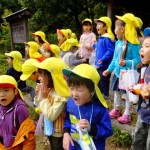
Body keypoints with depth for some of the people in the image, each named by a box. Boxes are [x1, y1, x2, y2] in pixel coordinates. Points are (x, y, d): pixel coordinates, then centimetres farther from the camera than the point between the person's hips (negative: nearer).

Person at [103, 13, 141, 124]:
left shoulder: (133, 44, -19)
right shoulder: (118, 43, 3)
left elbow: (137, 59, -18)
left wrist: (127, 63, -32)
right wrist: (109, 69, 12)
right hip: (117, 73, 7)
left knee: (128, 94, 6)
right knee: (117, 92, 18)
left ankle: (127, 114, 20)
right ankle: (116, 110, 36)